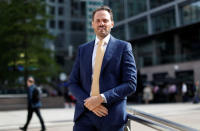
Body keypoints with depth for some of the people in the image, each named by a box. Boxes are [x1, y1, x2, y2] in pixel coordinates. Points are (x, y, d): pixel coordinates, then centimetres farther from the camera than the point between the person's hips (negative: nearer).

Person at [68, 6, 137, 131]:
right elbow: (73, 83, 9)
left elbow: (131, 84, -5)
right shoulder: (83, 49, 12)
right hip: (85, 114, 3)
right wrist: (88, 102, -9)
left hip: (111, 116, -2)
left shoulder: (123, 47, 2)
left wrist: (102, 98, -15)